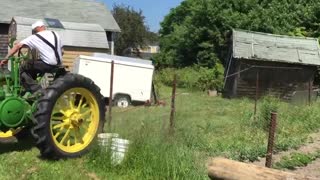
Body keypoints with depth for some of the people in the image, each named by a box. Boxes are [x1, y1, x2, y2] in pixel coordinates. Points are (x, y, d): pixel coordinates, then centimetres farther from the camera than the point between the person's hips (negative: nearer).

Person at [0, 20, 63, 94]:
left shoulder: (34, 37, 0)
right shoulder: (55, 34, 13)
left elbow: (18, 46, -7)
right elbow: (62, 51, 14)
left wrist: (6, 58, -3)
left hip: (48, 65, -7)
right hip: (58, 65, 7)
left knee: (23, 69, 6)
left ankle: (36, 91, -6)